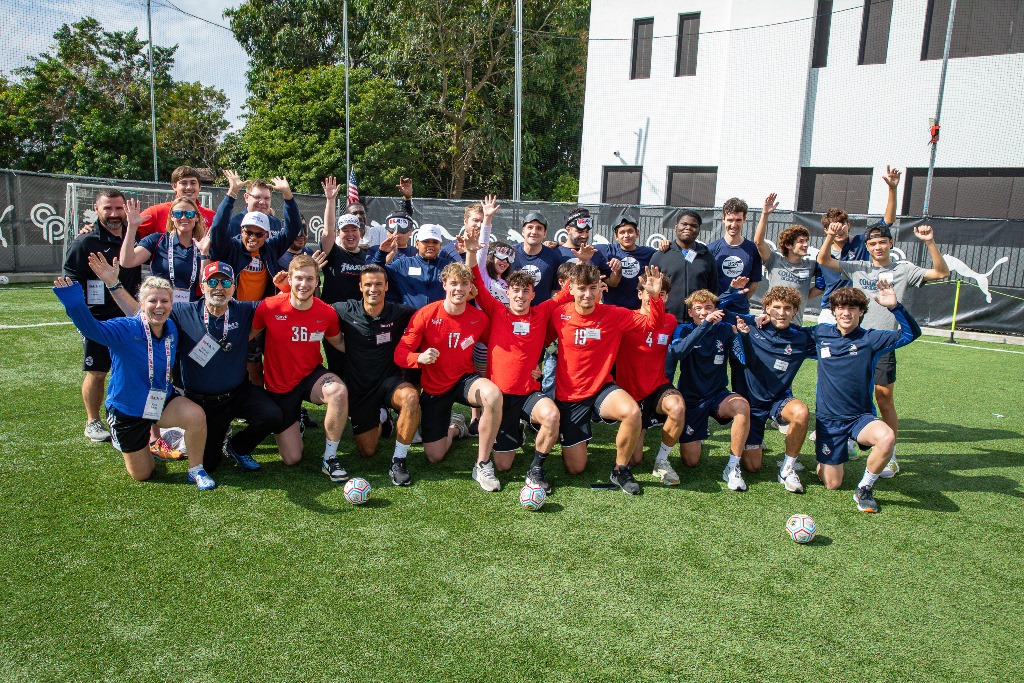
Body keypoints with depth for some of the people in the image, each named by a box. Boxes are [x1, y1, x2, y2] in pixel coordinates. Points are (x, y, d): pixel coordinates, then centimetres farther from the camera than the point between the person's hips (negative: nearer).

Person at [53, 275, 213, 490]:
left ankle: (196, 470, -7)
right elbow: (92, 329, -43)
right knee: (142, 475, 10)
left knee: (196, 415, -31)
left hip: (162, 402, 3)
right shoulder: (125, 329, -23)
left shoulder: (172, 330, -8)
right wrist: (75, 304, -57)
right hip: (127, 410, -3)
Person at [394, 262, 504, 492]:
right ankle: (454, 426, 38)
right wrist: (420, 358, -36)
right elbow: (400, 354, -15)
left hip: (465, 380, 0)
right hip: (434, 388, 0)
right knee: (434, 456, 0)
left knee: (493, 394, -36)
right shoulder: (426, 314, -16)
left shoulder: (479, 318, -9)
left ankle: (483, 465, -19)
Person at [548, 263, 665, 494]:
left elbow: (652, 323, -9)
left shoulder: (613, 315, -8)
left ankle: (621, 470, -9)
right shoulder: (560, 315, -8)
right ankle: (570, 443, 40)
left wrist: (655, 296, -24)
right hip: (568, 396, 0)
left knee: (632, 412, -36)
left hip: (601, 390, 0)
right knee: (575, 468, 1)